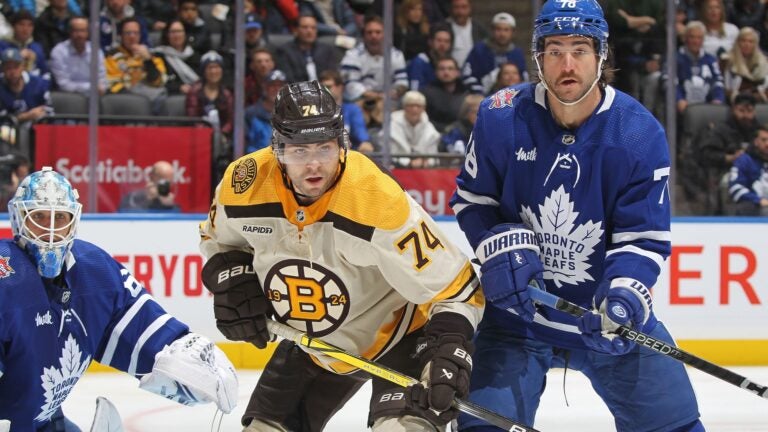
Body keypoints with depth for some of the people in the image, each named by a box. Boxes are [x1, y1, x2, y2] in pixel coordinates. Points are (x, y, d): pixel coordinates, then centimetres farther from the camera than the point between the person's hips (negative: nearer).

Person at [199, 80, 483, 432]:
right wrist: (232, 282, -13)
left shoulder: (380, 201, -33)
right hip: (311, 339, 5)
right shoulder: (244, 185, -19)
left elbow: (453, 284, -26)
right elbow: (218, 241, 6)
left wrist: (450, 348, -39)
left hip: (397, 329, -5)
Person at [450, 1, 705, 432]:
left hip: (609, 314, 0)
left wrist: (625, 292, -32)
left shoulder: (640, 133, -14)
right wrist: (502, 244, -17)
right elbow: (471, 199, 2)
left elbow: (645, 236, -13)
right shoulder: (501, 118, -12)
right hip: (519, 307, 0)